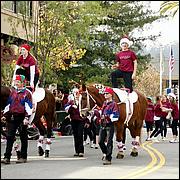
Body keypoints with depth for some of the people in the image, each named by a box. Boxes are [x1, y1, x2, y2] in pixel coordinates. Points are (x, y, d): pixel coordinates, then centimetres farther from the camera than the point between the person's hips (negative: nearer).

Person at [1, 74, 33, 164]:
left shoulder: (27, 93, -3)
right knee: (9, 137, -1)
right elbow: (8, 104, 19)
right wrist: (5, 115, 11)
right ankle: (7, 157, -1)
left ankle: (23, 157, 13)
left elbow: (28, 106, -8)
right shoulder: (13, 92, 14)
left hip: (22, 117, -5)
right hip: (12, 117, 5)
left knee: (23, 137, 5)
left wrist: (26, 117, -17)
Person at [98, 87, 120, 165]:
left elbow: (115, 116, -15)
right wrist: (101, 117, 15)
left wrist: (108, 117, -22)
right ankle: (105, 153, 33)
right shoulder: (104, 103, 15)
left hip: (110, 126, -7)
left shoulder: (114, 104, -9)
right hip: (103, 125, 7)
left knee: (109, 143, -3)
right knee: (100, 141, 8)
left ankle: (108, 159, 2)